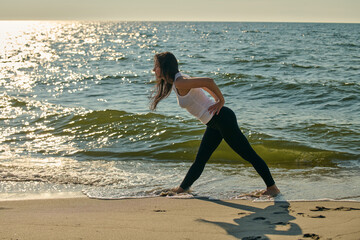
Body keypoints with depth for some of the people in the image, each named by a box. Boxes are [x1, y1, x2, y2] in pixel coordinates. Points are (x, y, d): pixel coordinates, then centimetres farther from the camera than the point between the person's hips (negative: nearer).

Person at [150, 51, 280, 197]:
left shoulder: (180, 83, -18)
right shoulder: (176, 81, 11)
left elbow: (209, 82, -29)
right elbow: (205, 84, 22)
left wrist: (221, 101, -17)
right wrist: (217, 101, 12)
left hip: (222, 119, -10)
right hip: (214, 124, 10)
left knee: (249, 155, 1)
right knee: (200, 160, 16)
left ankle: (272, 187, 10)